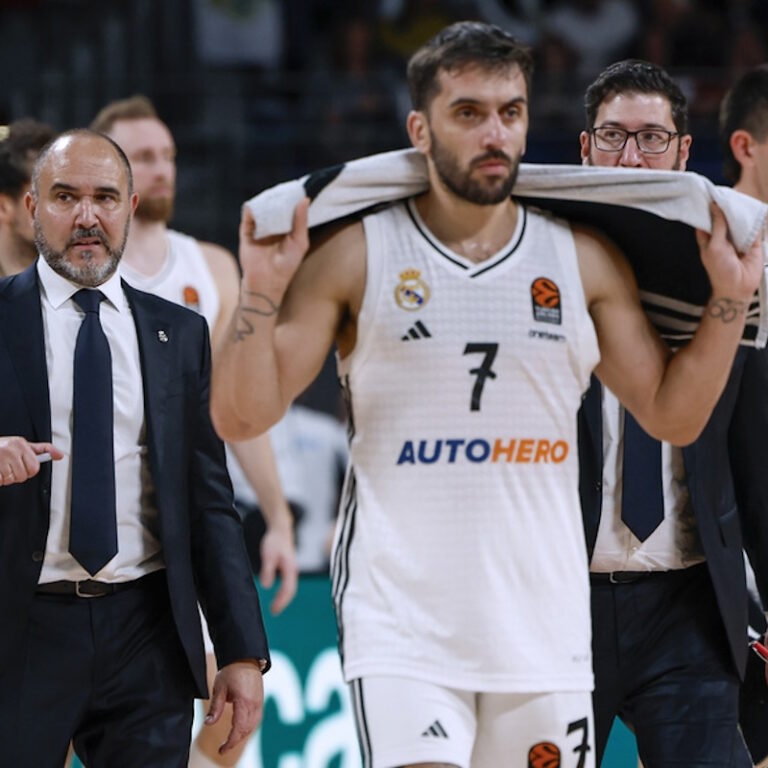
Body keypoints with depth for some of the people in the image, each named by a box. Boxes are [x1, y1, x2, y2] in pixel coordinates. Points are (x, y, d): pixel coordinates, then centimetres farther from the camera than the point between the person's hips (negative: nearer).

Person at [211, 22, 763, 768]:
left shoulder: (584, 260, 8)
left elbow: (672, 414, 13)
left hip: (543, 621, 4)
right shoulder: (353, 256, -2)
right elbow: (240, 416, -3)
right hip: (401, 617, -4)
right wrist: (261, 292, -17)